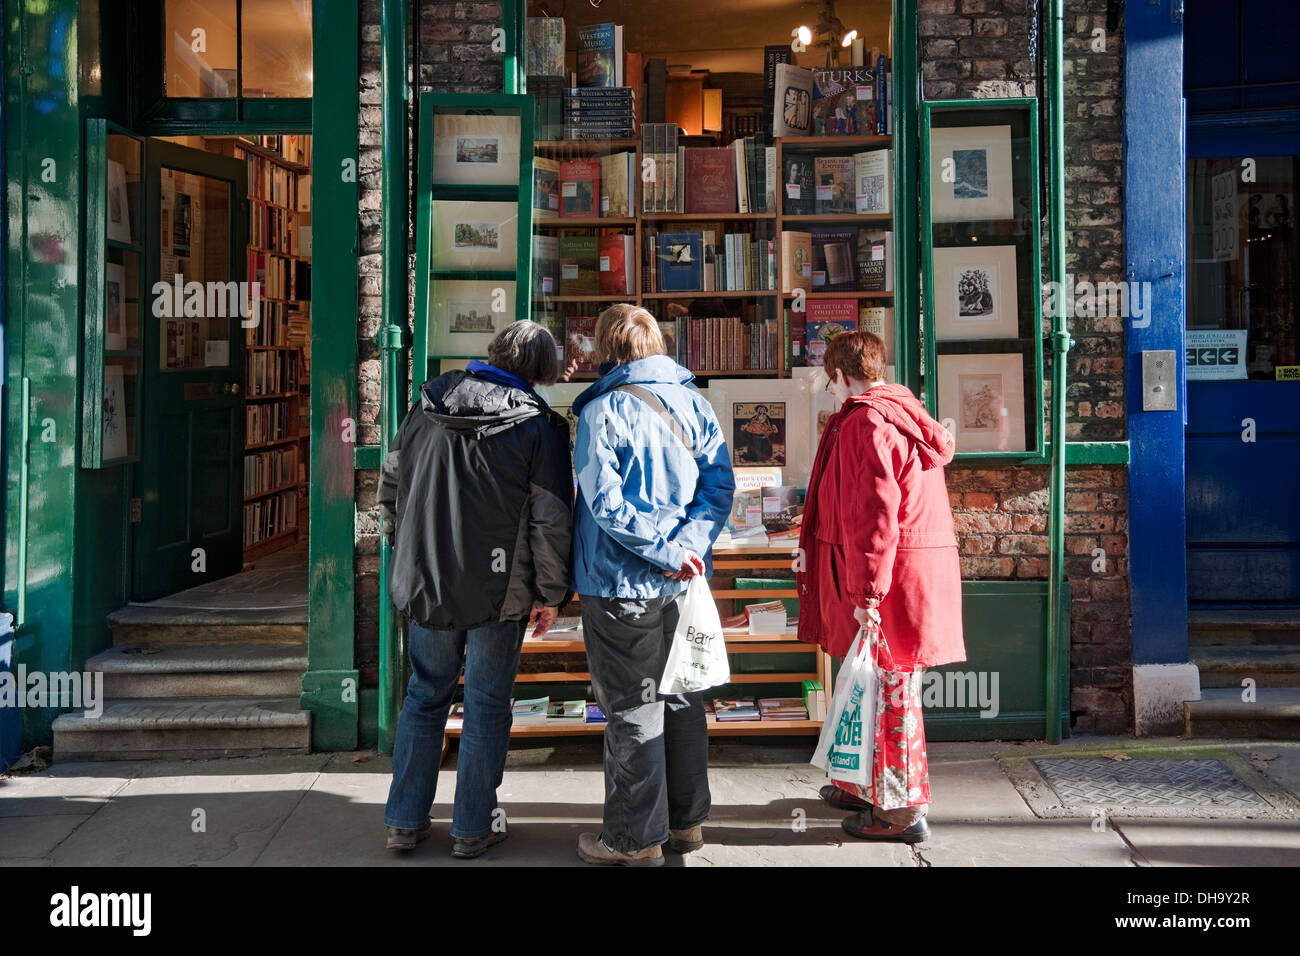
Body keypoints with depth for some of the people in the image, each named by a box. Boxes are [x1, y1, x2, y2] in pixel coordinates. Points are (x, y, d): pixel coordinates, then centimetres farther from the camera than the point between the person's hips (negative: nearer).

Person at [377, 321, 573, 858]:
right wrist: (550, 594, -4)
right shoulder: (537, 424, -10)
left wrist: (407, 547, 25)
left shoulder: (427, 408, 4)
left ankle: (405, 821, 23)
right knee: (486, 704, 10)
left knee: (425, 694, 17)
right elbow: (551, 517, -12)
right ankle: (473, 828, 18)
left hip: (426, 583, 4)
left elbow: (389, 485, 13)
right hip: (499, 590, -4)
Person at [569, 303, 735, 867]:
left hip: (622, 584, -5)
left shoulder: (602, 410, -12)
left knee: (632, 710, 4)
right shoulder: (693, 403, 5)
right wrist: (688, 543, -11)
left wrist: (669, 550, -17)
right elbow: (720, 483, -2)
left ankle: (636, 839, 14)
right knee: (682, 699, 17)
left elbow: (605, 502, -20)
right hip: (683, 585, 6)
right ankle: (686, 820, 28)